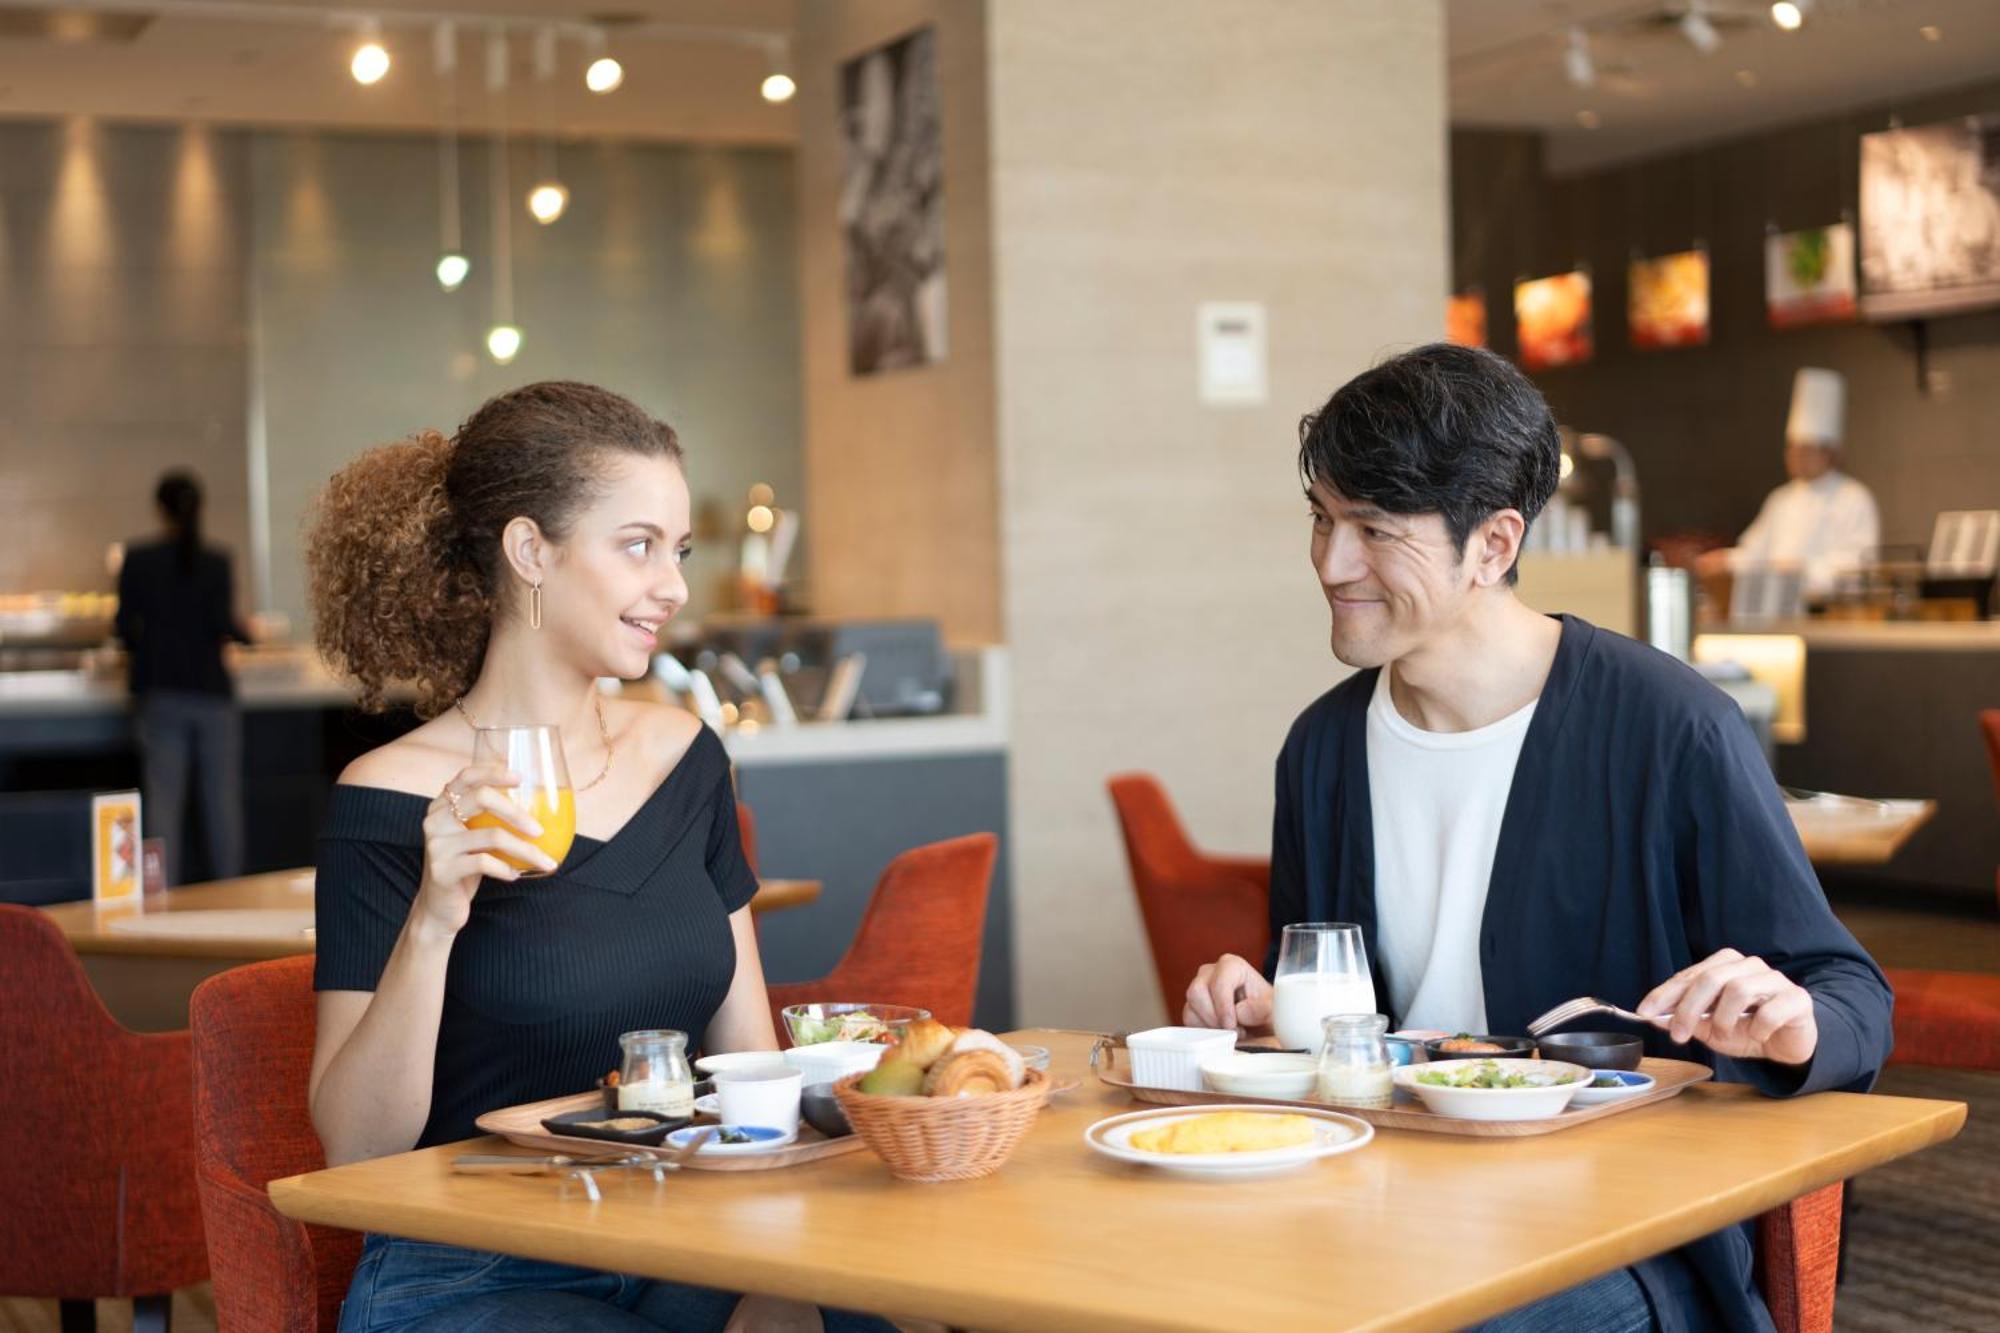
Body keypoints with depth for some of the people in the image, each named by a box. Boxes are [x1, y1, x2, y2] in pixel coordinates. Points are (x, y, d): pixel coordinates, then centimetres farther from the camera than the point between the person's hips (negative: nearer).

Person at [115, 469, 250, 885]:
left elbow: (126, 625, -1)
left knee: (162, 797, 3)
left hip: (160, 692, 1)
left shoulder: (138, 559, -1)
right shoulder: (216, 562, -5)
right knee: (222, 800, 6)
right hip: (211, 691, -1)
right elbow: (222, 623, -10)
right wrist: (246, 635, 11)